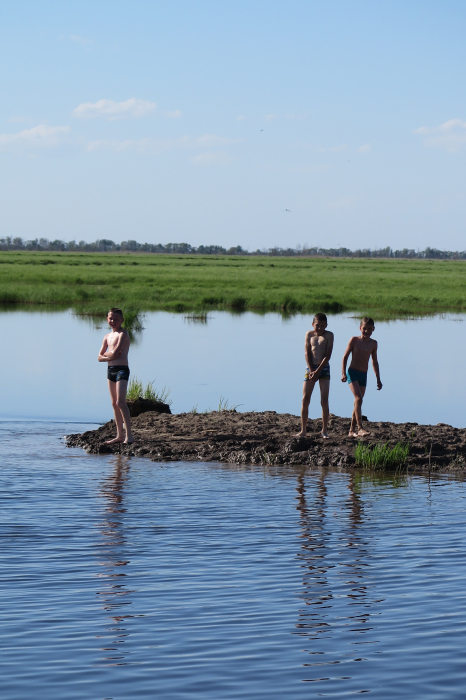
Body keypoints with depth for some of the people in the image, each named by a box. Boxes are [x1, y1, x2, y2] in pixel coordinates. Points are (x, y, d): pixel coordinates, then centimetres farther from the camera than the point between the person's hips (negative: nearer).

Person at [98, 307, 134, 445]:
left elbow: (115, 352, -19)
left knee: (121, 402, -16)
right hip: (110, 370, 8)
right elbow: (99, 357, 12)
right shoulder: (108, 336, 14)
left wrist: (106, 354, 0)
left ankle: (129, 435, -16)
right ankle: (120, 435, 13)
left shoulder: (123, 334, -9)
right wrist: (111, 356, -5)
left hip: (122, 370, -8)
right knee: (114, 404, 9)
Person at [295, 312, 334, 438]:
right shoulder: (309, 334, 6)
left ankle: (324, 430, 3)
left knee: (324, 401, -4)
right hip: (310, 368, 2)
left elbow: (328, 355, -7)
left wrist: (317, 371, -13)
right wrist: (311, 370, -9)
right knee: (305, 400, -2)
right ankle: (303, 430, 3)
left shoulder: (329, 335, 0)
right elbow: (307, 353, 2)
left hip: (324, 368, -2)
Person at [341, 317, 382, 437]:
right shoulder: (354, 340, -5)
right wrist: (343, 373, -11)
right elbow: (345, 356, -2)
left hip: (363, 374, 5)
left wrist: (378, 379, 16)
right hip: (352, 372, -5)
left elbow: (374, 361, 16)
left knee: (358, 402, 7)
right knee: (358, 398, -20)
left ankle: (352, 430, 15)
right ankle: (360, 428, -26)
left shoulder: (373, 343, 7)